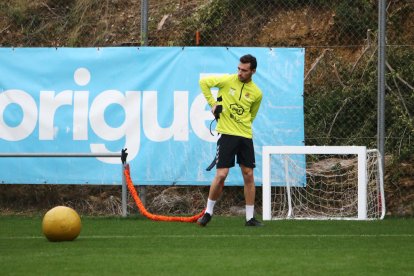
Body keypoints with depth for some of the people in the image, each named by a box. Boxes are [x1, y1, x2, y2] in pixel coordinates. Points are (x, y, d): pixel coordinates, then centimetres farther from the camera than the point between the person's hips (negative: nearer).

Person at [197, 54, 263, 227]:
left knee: (249, 175, 3)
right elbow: (204, 82, 4)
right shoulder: (228, 80, -5)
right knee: (221, 175, -9)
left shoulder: (257, 93, 4)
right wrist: (212, 102, -1)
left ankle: (250, 217, 11)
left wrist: (243, 125, 10)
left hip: (245, 136, 3)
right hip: (226, 134, -3)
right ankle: (208, 212, 7)